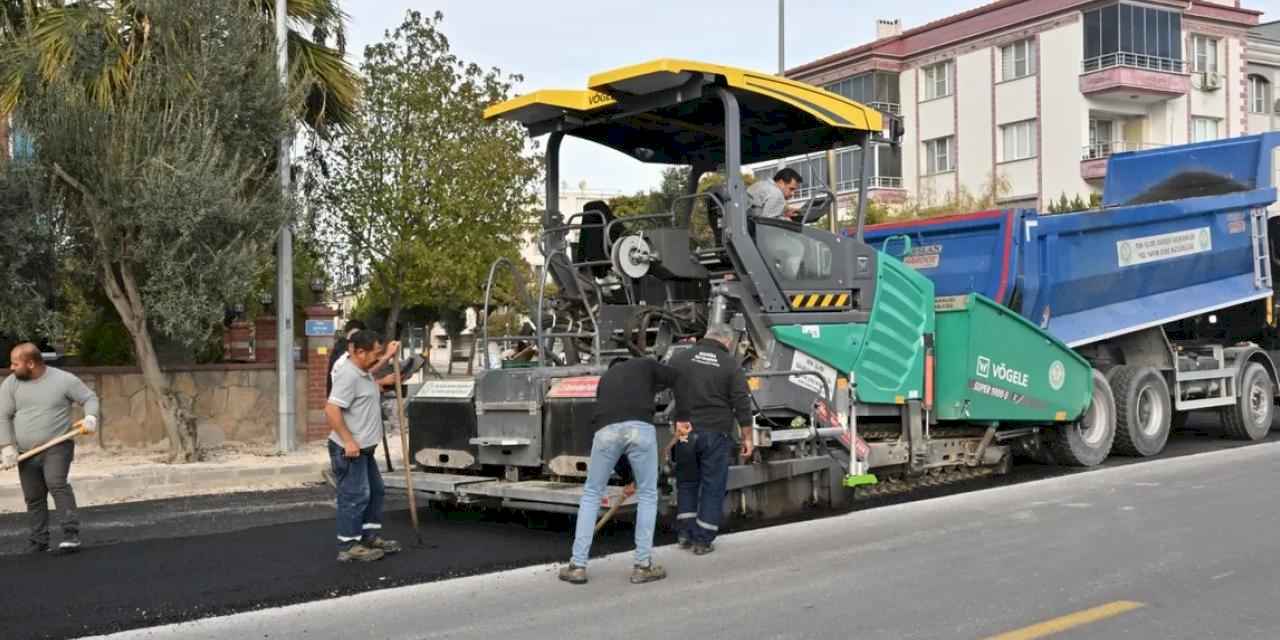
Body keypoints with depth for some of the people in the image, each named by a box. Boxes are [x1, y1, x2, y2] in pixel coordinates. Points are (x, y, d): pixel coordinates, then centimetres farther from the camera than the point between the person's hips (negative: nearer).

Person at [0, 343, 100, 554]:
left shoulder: (64, 380, -5)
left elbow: (90, 398, 3)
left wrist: (91, 417, -17)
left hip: (57, 447, -4)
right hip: (26, 453, 4)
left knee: (57, 484, -24)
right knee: (33, 498, 8)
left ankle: (71, 533, -24)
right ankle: (38, 543, 20)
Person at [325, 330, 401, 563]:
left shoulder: (364, 373, 11)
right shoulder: (348, 375, -20)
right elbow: (331, 410, -27)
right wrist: (348, 441, -28)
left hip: (363, 448, 11)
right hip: (349, 449, -11)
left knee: (375, 491, 18)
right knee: (355, 495, -5)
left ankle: (370, 537, 28)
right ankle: (348, 546, 2)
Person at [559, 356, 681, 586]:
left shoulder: (605, 378, 37)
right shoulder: (644, 364, 28)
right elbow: (679, 379, 13)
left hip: (606, 430, 3)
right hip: (640, 427, -2)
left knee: (591, 494, 19)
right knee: (647, 494, 16)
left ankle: (578, 565, 18)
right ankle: (643, 565, 15)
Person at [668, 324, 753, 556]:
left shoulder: (679, 358, 4)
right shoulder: (731, 365, -1)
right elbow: (742, 404, -3)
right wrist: (747, 437, 3)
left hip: (685, 431, 2)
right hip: (716, 434, -2)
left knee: (686, 482, 18)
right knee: (712, 487, 6)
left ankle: (684, 533, 16)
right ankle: (702, 540, 7)